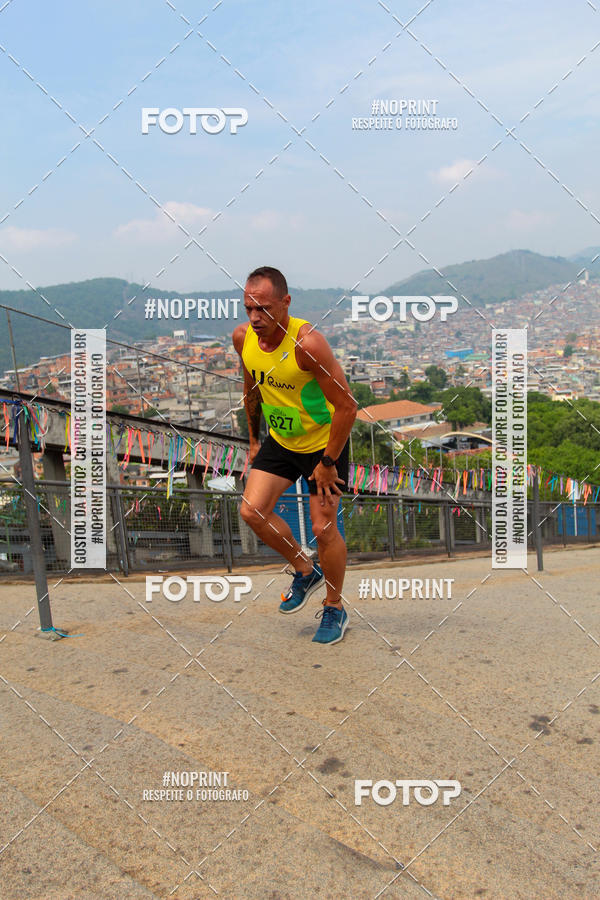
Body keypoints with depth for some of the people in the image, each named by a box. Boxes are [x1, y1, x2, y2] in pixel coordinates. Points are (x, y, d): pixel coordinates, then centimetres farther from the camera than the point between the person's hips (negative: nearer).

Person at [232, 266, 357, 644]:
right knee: (252, 511, -4)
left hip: (325, 442, -6)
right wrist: (254, 438, 15)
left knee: (324, 528, -3)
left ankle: (335, 608, 22)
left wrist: (328, 462, -21)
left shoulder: (308, 342, -30)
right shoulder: (243, 337, -10)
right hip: (279, 440, 6)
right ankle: (306, 571, 22)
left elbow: (347, 405, -27)